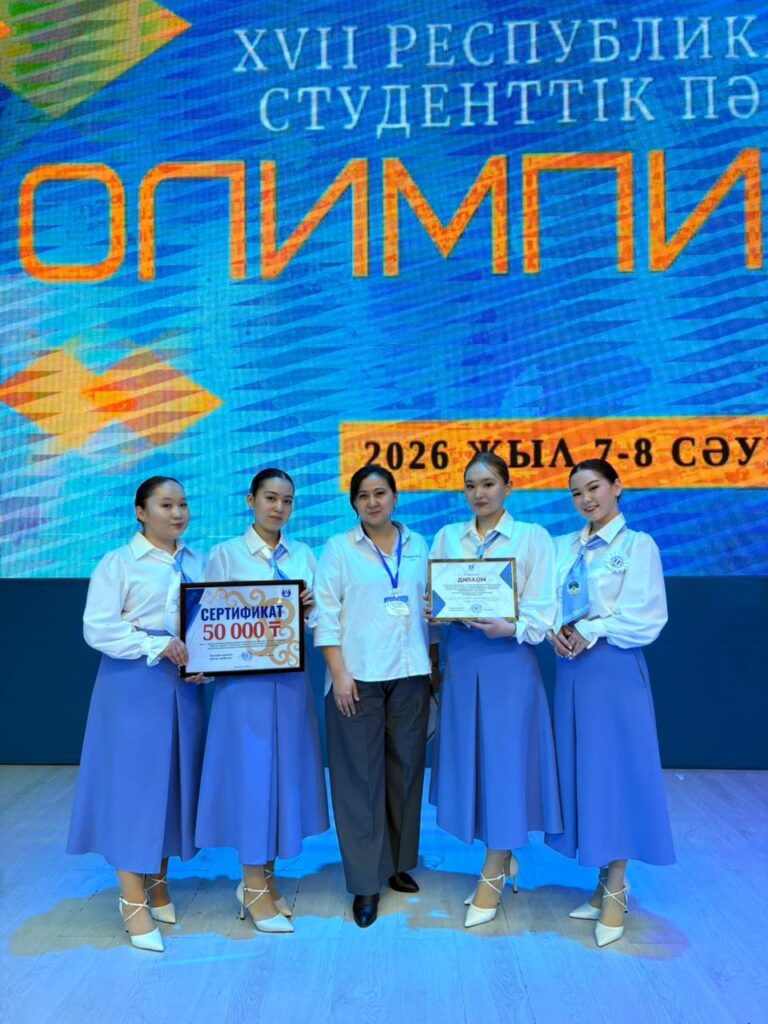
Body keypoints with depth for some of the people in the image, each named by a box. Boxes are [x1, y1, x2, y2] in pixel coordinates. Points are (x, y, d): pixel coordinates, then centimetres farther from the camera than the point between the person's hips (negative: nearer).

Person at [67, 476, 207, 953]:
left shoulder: (198, 563, 10)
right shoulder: (118, 563, -4)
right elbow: (98, 628, -11)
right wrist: (156, 646, -18)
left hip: (186, 685, 5)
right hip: (134, 686, -5)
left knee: (175, 781, 11)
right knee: (134, 783, -1)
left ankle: (157, 881, 29)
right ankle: (133, 901, 10)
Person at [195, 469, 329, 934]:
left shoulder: (304, 554, 9)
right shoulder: (226, 553, -2)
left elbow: (316, 618, 10)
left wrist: (312, 606, -9)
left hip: (292, 677, 5)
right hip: (245, 677, -4)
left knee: (287, 769, 10)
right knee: (251, 771, 0)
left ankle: (264, 877, 28)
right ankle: (255, 888, 16)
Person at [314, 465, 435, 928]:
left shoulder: (418, 546, 9)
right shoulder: (339, 548, 2)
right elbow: (326, 615, -3)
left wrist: (433, 664, 5)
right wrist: (339, 673, -11)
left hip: (410, 674, 3)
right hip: (358, 676, -3)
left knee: (406, 768, 10)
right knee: (361, 775, 0)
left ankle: (399, 863, 28)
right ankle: (366, 882, 11)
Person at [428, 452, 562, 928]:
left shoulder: (533, 536, -1)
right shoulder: (448, 537, 9)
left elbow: (541, 611, -6)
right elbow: (433, 598, 8)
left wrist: (509, 628, -24)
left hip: (509, 660, -4)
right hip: (462, 659, 4)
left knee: (504, 761, 0)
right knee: (470, 761, 10)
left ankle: (492, 875, 16)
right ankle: (505, 861, 29)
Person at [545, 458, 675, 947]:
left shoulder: (638, 545, -5)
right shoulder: (564, 547, 12)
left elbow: (647, 618, -11)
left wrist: (591, 631, -14)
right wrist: (555, 630, -9)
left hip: (614, 669, -6)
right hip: (572, 668, 6)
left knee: (615, 770, 1)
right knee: (580, 770, 9)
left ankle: (615, 893, 13)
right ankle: (605, 882, 23)